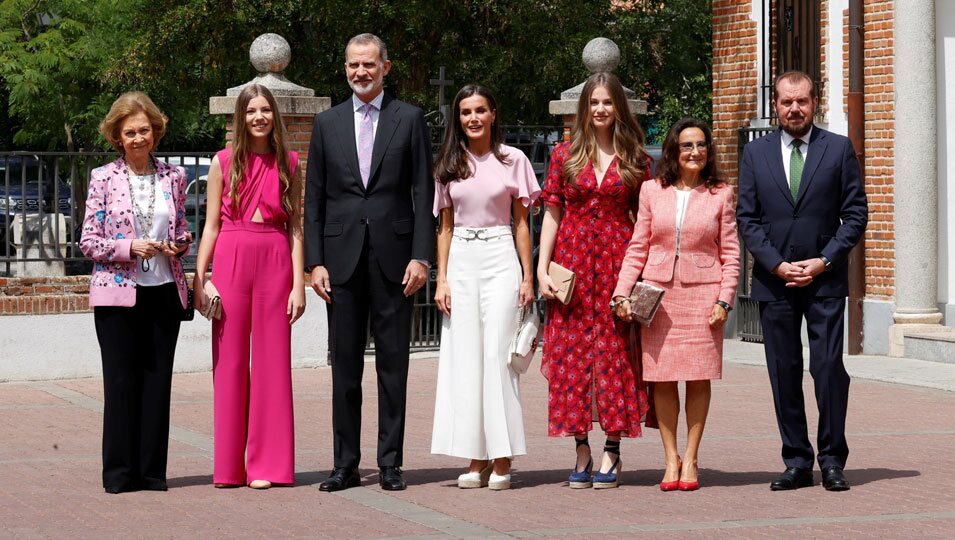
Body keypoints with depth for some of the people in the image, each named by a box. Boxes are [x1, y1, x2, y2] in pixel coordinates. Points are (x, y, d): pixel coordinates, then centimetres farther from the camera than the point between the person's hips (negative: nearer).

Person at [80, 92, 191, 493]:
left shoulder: (172, 177, 9)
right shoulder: (103, 178, 0)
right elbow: (88, 242, -2)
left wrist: (177, 245, -5)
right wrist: (130, 248, -17)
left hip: (164, 291, 3)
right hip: (118, 294, -3)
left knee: (158, 381, 3)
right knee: (121, 381, -2)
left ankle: (152, 470, 9)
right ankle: (120, 472, 5)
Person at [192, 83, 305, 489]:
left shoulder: (288, 163, 8)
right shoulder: (224, 162, 6)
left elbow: (295, 227, 7)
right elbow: (211, 225, 7)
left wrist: (299, 283, 0)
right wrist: (199, 279, -1)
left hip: (275, 263, 0)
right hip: (231, 262, 0)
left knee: (271, 363, 1)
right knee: (230, 363, 2)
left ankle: (267, 465, 6)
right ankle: (229, 466, 9)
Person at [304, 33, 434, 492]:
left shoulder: (409, 119, 5)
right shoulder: (327, 123, 10)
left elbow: (423, 193, 2)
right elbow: (314, 197, 8)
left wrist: (421, 256, -7)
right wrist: (315, 261, 0)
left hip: (393, 255, -2)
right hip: (342, 256, 2)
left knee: (393, 362, 2)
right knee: (344, 364, 4)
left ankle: (390, 462, 7)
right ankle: (345, 463, 9)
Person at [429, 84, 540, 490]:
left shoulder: (513, 160, 3)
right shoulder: (449, 166, 10)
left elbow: (521, 223, 4)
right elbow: (445, 227, 12)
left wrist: (528, 277, -1)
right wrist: (441, 279, 4)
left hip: (500, 259, -3)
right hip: (461, 262, 3)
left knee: (497, 354, -8)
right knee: (464, 358, 1)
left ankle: (502, 461, -4)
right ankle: (477, 460, 5)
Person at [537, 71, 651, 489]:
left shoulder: (634, 159, 6)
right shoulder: (565, 155, 7)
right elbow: (552, 214, 6)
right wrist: (542, 268, -3)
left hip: (617, 260, -1)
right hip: (573, 260, 1)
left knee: (615, 351, -1)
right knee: (573, 351, 0)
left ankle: (612, 450, 2)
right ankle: (582, 450, 5)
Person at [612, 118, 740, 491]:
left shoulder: (720, 194, 5)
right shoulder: (652, 191, 7)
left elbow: (730, 253, 5)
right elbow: (637, 248, 8)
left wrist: (724, 299, -5)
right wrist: (622, 293, -1)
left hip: (702, 293, -1)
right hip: (658, 294, 1)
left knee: (699, 377, 0)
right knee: (662, 378, 0)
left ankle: (690, 459, 8)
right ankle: (671, 458, 7)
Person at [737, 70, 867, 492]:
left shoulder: (839, 149, 5)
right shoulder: (756, 153, 9)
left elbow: (856, 213, 2)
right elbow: (747, 218, 6)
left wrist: (823, 261, -8)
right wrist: (777, 265, -6)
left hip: (824, 280, -2)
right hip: (774, 280, 2)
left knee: (829, 369, -7)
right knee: (784, 373, 3)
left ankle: (832, 461, 0)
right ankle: (796, 463, 9)